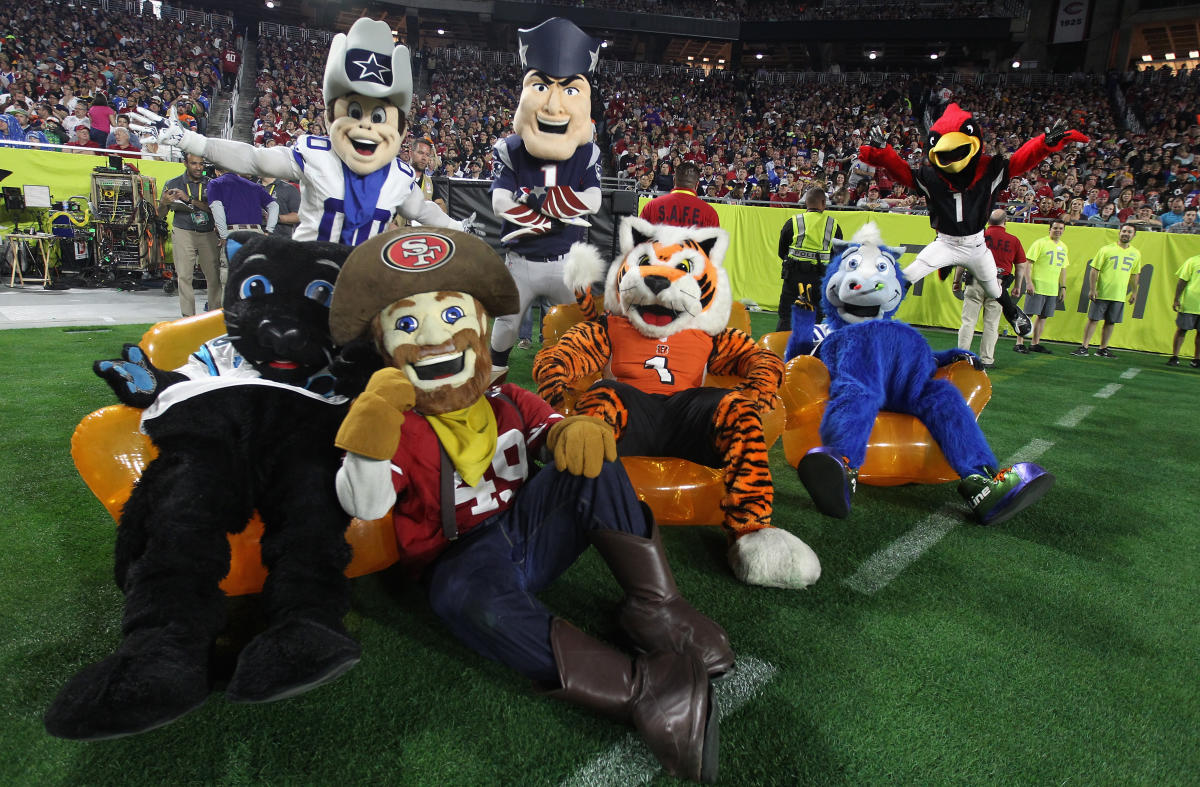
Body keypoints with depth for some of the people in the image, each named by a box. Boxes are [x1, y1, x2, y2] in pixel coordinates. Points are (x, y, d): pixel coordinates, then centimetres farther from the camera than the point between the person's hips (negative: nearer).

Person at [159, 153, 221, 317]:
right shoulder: (172, 184, 8)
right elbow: (161, 214, 10)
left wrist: (189, 199, -17)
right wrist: (163, 203, -12)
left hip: (209, 234, 0)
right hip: (184, 233, 0)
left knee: (214, 275, -2)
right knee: (184, 276, -6)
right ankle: (188, 317, -4)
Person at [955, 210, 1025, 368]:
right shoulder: (1013, 240, 7)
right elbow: (1021, 266, 12)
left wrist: (957, 281, 8)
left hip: (975, 282, -1)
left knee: (968, 321, 1)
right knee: (991, 323, 6)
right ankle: (986, 359, 9)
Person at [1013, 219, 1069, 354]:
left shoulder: (1064, 247, 16)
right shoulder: (1040, 243, -5)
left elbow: (1063, 269, 22)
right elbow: (1028, 263, -10)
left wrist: (1063, 287, 16)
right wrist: (1028, 282, -19)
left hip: (1053, 289, 6)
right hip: (1036, 286, -6)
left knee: (1043, 316, 8)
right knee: (1029, 315, -7)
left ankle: (1035, 343, 16)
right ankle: (1019, 343, -4)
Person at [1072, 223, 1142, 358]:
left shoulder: (1136, 254, 10)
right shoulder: (1106, 250, -3)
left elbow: (1134, 275, 18)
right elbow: (1094, 269, -5)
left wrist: (1134, 292, 15)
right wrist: (1092, 289, -11)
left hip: (1119, 296, 4)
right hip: (1101, 293, -4)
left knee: (1110, 323, 7)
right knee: (1093, 320, -3)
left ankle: (1103, 349, 16)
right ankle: (1084, 348, 1)